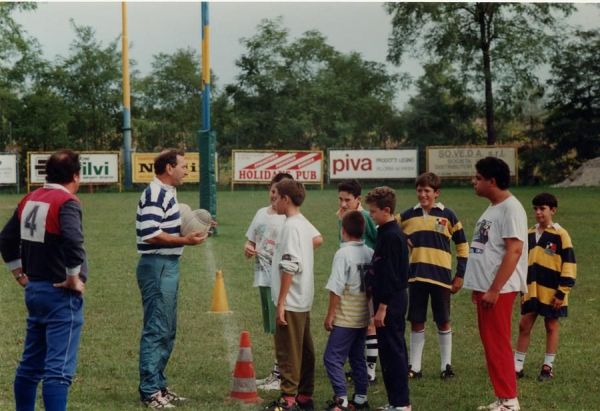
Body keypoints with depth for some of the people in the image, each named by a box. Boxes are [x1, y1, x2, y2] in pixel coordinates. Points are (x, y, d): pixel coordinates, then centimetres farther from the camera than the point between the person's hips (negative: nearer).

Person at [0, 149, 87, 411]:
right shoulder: (67, 202, -14)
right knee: (59, 369, -8)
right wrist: (74, 279, -18)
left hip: (34, 290, 8)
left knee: (30, 365, 18)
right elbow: (73, 241, -30)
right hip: (61, 293, -8)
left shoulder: (30, 200, 10)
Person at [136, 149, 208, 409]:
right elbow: (151, 234, -23)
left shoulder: (167, 193, 16)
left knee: (167, 331, 15)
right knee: (156, 331, -6)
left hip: (168, 267, 11)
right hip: (157, 267, -11)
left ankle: (159, 385, 23)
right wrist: (185, 240, -19)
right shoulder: (155, 194, -16)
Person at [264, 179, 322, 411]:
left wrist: (281, 302, -21)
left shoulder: (291, 226, -17)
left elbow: (289, 267, -22)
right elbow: (316, 238, 30)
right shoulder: (305, 224, 11)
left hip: (291, 301, -10)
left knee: (288, 352, -5)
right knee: (304, 350, 13)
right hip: (304, 300, 10)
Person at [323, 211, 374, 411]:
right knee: (358, 358, 16)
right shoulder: (370, 253, 5)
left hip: (345, 319, -7)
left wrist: (330, 315, -10)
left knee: (332, 357, -4)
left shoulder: (343, 253, -15)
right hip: (363, 317, 7)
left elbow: (336, 288, -16)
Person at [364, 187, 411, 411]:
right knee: (393, 350, 13)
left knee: (393, 350, -6)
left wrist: (382, 307, -19)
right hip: (393, 300, 10)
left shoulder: (390, 236, -17)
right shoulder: (391, 233, 13)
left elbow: (389, 274, -20)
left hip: (390, 302, -10)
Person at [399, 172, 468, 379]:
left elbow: (462, 246, 5)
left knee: (443, 322, 5)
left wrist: (460, 275, 1)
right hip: (416, 276, 2)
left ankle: (446, 365, 14)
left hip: (441, 277, -2)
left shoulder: (447, 216, 0)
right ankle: (414, 366, 11)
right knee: (416, 322, 5)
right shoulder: (407, 216, 5)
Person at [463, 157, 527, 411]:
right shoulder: (492, 209, 15)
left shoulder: (510, 208, -14)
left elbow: (514, 251, -21)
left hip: (499, 290, -9)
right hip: (485, 288, 9)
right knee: (491, 345, 11)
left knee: (498, 344, -6)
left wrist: (494, 290, -23)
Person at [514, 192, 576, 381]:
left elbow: (569, 264, -10)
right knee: (524, 326, 4)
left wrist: (562, 292, -13)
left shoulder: (560, 235, -9)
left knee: (551, 326, 7)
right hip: (532, 290, 5)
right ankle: (517, 366, 10)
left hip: (552, 292, -5)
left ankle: (548, 366, 16)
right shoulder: (529, 234, 8)